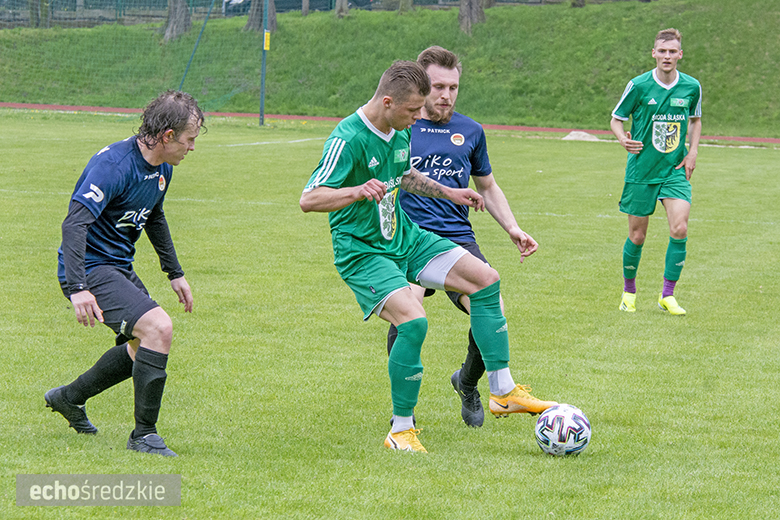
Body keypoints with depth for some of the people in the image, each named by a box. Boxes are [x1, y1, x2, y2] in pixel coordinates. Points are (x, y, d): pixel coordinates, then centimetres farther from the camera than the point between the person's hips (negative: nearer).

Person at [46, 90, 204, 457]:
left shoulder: (162, 168, 5)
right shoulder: (113, 165, -25)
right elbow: (74, 224, -31)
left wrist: (175, 274, 26)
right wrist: (77, 289, -40)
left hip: (119, 268, 10)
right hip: (90, 269, -10)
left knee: (145, 347, 21)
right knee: (159, 328, -23)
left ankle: (69, 398, 39)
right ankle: (143, 435, -13)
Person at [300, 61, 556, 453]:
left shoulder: (401, 131, 3)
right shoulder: (348, 139, -23)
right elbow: (308, 200, -29)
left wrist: (449, 193, 25)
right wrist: (358, 191, -44)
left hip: (405, 238, 9)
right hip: (361, 251, -9)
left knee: (486, 280, 2)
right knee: (413, 320, -29)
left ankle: (503, 392, 10)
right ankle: (401, 431, -13)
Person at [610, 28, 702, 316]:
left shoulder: (691, 87, 0)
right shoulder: (639, 86, -8)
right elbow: (616, 119, 3)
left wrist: (692, 152, 4)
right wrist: (623, 139, -18)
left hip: (675, 170, 2)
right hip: (641, 170, -2)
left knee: (679, 230, -14)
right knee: (637, 236, 4)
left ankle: (667, 295, -2)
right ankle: (629, 291, 27)